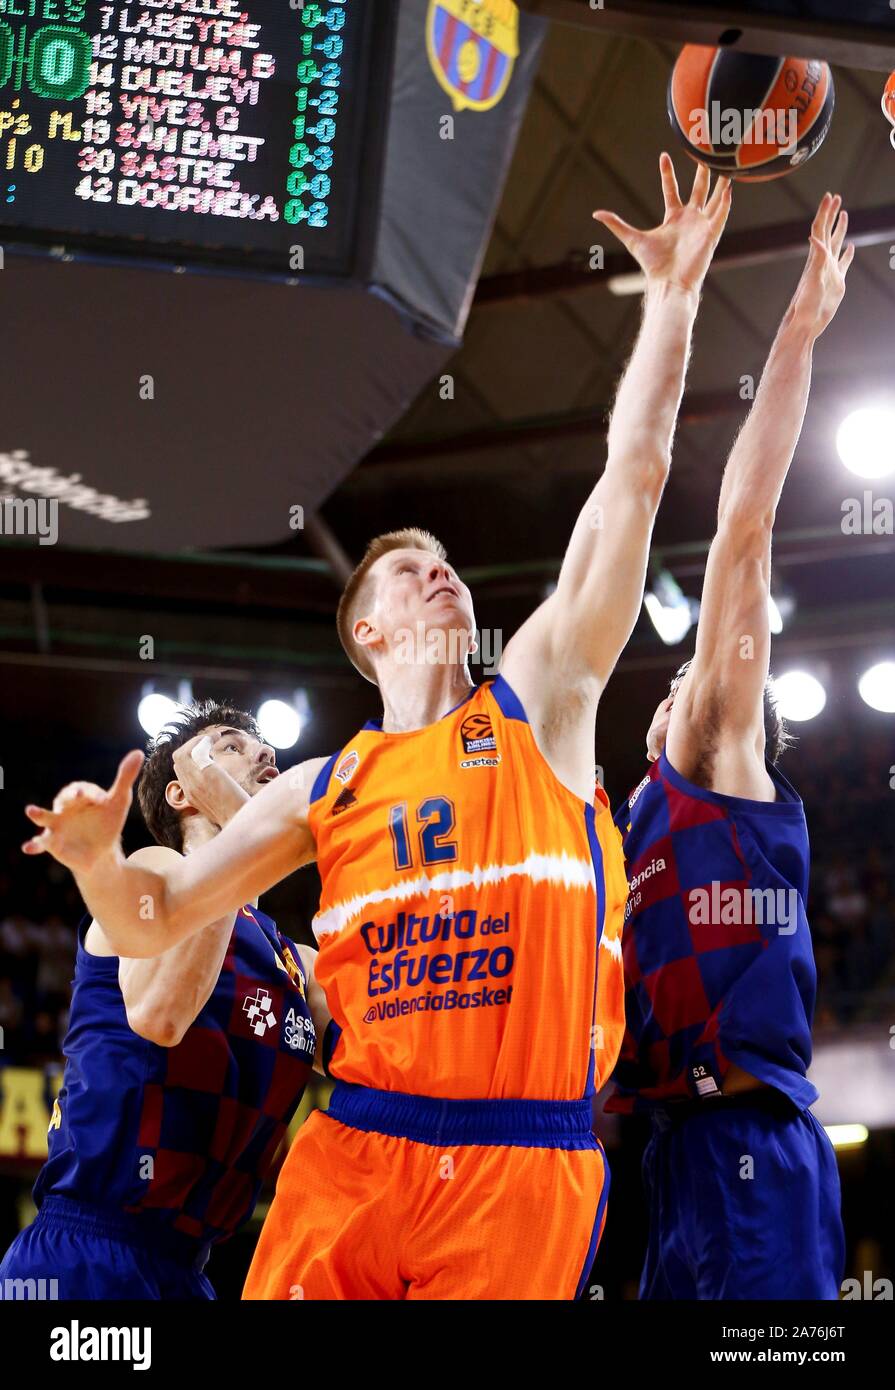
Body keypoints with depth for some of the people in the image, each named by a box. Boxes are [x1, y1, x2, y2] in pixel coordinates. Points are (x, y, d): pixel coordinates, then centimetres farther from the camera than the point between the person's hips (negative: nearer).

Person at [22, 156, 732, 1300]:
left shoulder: (538, 700, 8)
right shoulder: (325, 789, 14)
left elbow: (635, 473, 3)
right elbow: (151, 927, 15)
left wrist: (673, 291, 1)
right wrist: (97, 859, -6)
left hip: (527, 1172, -2)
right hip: (353, 1157, 2)